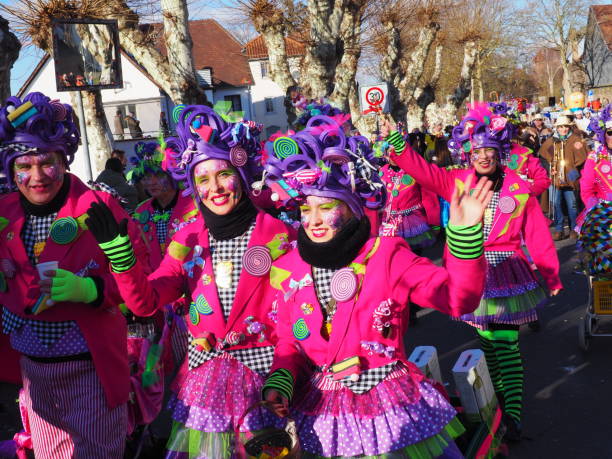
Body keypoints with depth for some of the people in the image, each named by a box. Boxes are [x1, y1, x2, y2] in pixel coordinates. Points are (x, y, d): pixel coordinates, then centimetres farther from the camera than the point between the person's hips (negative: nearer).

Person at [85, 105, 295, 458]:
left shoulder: (277, 234, -8)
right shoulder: (188, 241, 2)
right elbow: (146, 303, -4)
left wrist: (284, 375, -15)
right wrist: (119, 252, -17)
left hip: (261, 368, -3)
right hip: (203, 372, 3)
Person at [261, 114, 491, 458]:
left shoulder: (386, 256, -11)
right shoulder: (288, 270, -3)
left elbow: (458, 298, -17)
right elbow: (289, 342, 8)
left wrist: (465, 233, -30)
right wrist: (281, 383, -11)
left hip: (393, 403, -2)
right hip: (323, 411, 3)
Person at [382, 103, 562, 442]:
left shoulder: (518, 187, -4)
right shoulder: (458, 181, 2)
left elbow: (537, 233, 0)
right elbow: (422, 170, 1)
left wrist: (551, 275, 3)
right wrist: (395, 143, -10)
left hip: (506, 270, -3)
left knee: (506, 343, -7)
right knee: (486, 340, 13)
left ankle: (513, 414, -2)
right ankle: (499, 398, 30)